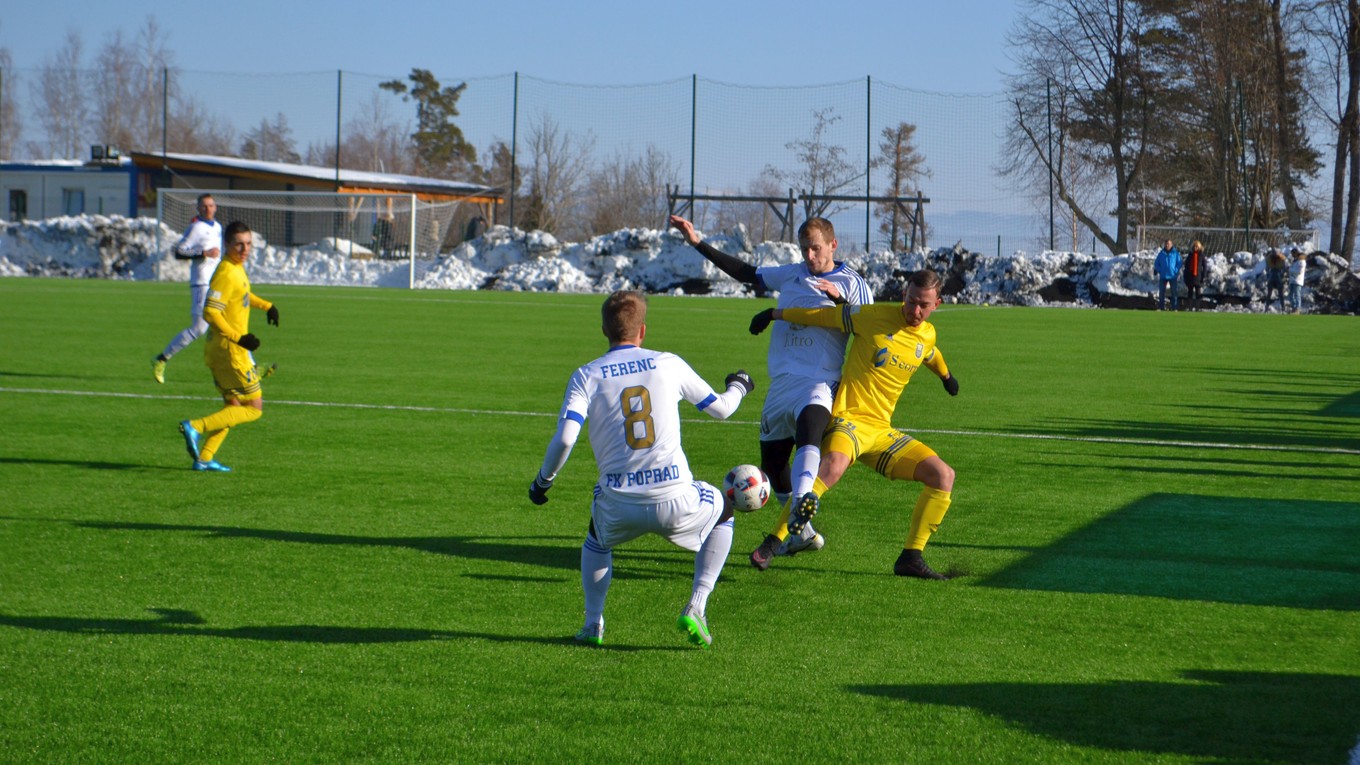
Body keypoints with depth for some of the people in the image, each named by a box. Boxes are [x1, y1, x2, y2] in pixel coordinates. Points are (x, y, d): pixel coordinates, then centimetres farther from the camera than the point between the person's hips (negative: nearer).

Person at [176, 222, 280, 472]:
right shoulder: (226, 273, -19)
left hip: (218, 350, 10)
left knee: (234, 406, 17)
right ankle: (196, 427, -11)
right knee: (254, 408, -4)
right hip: (229, 351, -10)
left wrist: (266, 305, 25)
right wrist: (238, 338, -27)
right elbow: (210, 312, -25)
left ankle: (204, 458, 15)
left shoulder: (238, 268, 11)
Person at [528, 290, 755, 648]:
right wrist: (739, 386, 41)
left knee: (596, 538, 37)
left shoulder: (586, 376, 3)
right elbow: (720, 408, 19)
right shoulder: (669, 364, 6)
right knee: (724, 511, 30)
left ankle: (592, 623, 20)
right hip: (675, 502, -1)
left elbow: (564, 437, -10)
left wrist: (542, 481, 8)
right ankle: (695, 609, 16)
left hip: (619, 508, 1)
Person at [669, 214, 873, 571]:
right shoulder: (791, 275, 16)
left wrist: (839, 298, -17)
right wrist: (698, 243, 24)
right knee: (772, 461, 12)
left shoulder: (851, 283, 1)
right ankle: (802, 533, 32)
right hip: (782, 383, 7)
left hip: (817, 384, -7)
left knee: (808, 431, -36)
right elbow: (747, 273, 25)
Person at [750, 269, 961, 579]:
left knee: (944, 475, -5)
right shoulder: (875, 316, -8)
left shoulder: (928, 335, 10)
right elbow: (824, 315, 3)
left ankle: (911, 558, 0)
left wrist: (946, 376, 57)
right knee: (834, 466, -39)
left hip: (881, 430, 7)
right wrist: (774, 314, 12)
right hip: (849, 418, -7)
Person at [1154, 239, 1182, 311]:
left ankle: (1174, 307, 1)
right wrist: (1159, 270, -3)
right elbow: (1156, 263, 9)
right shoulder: (1161, 253, 4)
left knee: (1174, 292, -1)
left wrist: (1176, 271, -10)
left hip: (1172, 276, -2)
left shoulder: (1176, 253, -2)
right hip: (1163, 277, 2)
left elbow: (1179, 263, 0)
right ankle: (1161, 307, 9)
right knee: (1161, 292, 3)